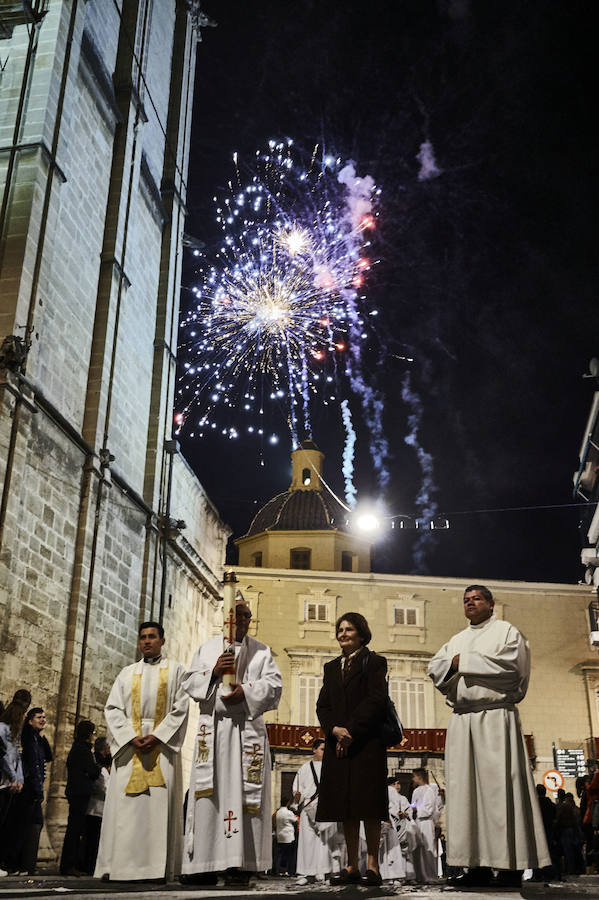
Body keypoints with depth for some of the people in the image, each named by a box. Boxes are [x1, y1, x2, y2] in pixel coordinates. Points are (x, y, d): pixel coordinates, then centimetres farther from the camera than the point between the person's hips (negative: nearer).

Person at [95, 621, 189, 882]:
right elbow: (113, 709, 8)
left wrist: (157, 736, -12)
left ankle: (156, 866, -6)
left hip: (162, 746, -2)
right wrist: (131, 737, -8)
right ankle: (122, 865, -1)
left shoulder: (176, 670, 10)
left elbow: (180, 709, 1)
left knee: (159, 803, -7)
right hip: (129, 746, 2)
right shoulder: (127, 673, 17)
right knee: (126, 804, -4)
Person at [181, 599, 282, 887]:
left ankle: (239, 864, -6)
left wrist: (246, 691, -13)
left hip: (246, 728, -1)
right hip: (212, 726, 1)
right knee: (209, 792, -4)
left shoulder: (261, 651, 14)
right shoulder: (207, 649, 17)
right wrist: (213, 672, -9)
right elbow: (190, 683, 9)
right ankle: (205, 865, -2)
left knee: (242, 794, -7)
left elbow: (273, 684, 4)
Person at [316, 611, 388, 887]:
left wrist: (351, 731, -14)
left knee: (368, 806, -4)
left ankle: (372, 866, 1)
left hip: (367, 743, -5)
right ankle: (352, 866, 12)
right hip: (338, 744, 5)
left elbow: (376, 700, -9)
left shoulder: (374, 662, 2)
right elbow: (322, 705, 11)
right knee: (345, 807, 6)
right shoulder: (331, 667, 18)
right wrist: (334, 729, -8)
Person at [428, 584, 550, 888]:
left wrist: (464, 661, -5)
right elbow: (435, 668, 14)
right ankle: (477, 864, 3)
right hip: (461, 721, 5)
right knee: (464, 789, 0)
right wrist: (452, 663, -8)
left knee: (499, 786, -9)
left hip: (496, 717, -5)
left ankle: (510, 864, -5)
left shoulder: (507, 631, 7)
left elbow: (511, 665, -10)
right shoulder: (456, 640, 24)